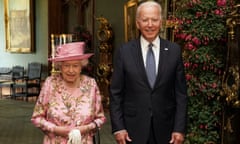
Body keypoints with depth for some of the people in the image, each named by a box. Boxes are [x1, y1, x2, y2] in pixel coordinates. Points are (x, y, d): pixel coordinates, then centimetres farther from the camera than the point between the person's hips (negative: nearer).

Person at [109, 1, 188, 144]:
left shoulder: (174, 50, 0)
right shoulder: (124, 52, -3)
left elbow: (181, 93, 0)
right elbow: (116, 94, -1)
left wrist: (180, 128, -4)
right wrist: (118, 128, -6)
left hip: (165, 128, 1)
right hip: (133, 129, -1)